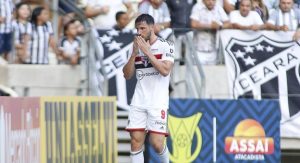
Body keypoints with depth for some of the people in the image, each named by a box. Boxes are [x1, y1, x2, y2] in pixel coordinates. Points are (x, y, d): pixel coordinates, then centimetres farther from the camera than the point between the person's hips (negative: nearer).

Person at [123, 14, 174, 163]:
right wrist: (134, 54, -5)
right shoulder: (137, 47, 11)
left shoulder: (166, 45, -3)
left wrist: (148, 52, -15)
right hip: (139, 102, 4)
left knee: (156, 143, -10)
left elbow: (165, 71, -16)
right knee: (136, 141, -6)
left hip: (158, 102, -4)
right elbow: (127, 75, 8)